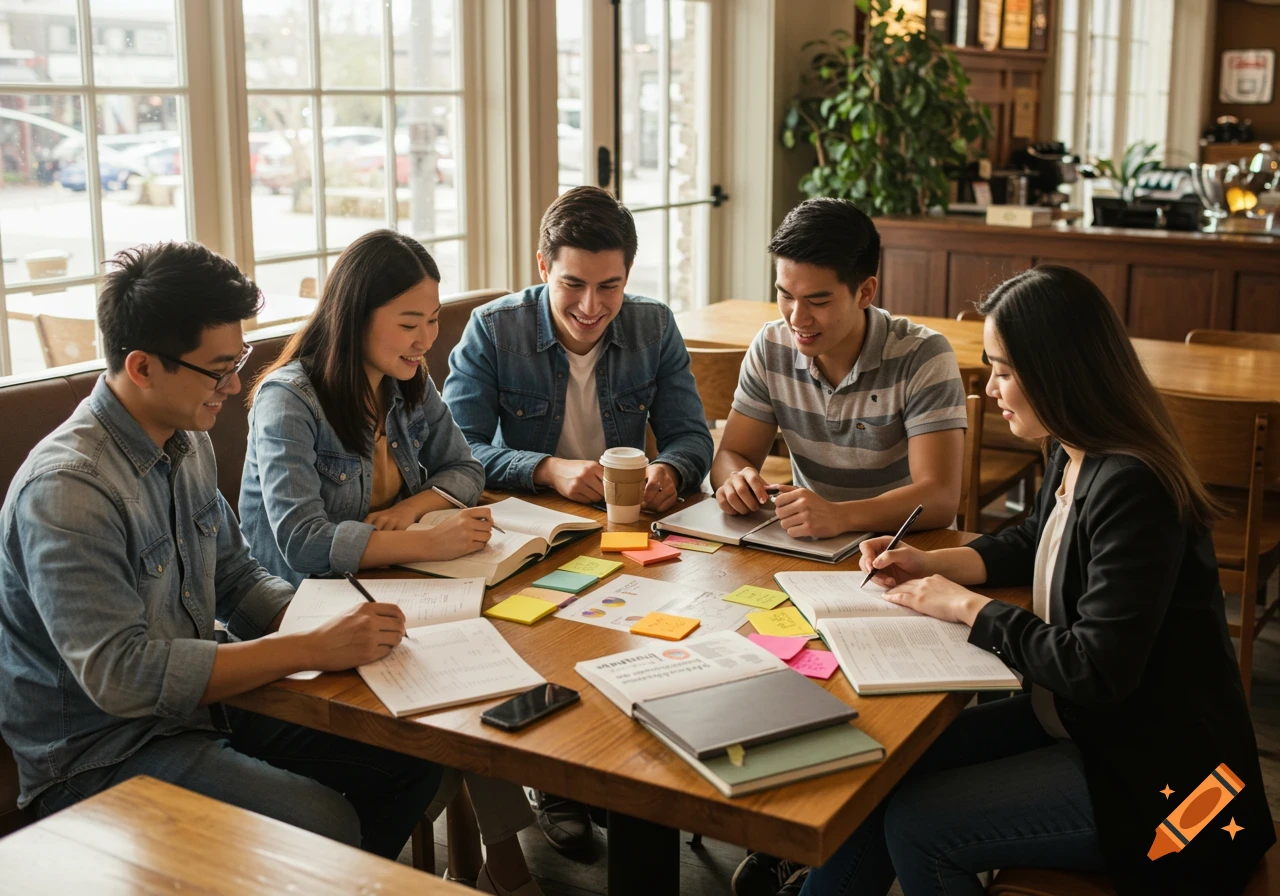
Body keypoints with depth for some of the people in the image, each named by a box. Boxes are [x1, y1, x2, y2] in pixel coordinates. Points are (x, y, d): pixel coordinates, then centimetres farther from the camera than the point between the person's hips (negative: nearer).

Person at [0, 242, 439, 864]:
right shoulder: (65, 490, -25)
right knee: (326, 825, -27)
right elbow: (121, 675, -29)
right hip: (99, 756, -8)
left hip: (200, 699, 8)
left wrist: (330, 623, -6)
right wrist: (312, 649, -28)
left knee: (414, 758, -2)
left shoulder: (188, 442, 4)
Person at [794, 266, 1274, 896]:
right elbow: (1033, 543, 23)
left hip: (1155, 775, -9)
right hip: (1071, 721, 9)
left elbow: (1097, 672, -28)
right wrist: (930, 563, 8)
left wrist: (967, 607, -17)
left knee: (915, 825, -15)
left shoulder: (1131, 489, -27)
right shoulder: (1072, 457, 1)